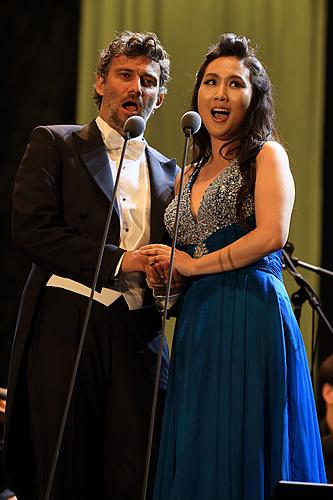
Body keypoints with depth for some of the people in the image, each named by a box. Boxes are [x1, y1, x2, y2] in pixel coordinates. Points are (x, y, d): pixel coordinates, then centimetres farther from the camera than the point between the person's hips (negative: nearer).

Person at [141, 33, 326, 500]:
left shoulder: (266, 155, 2)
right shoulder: (189, 173, 21)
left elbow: (271, 234, -13)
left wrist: (194, 265, -8)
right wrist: (162, 273, 4)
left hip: (251, 316, -6)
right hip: (197, 323, 6)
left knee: (242, 455, -7)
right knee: (196, 456, 3)